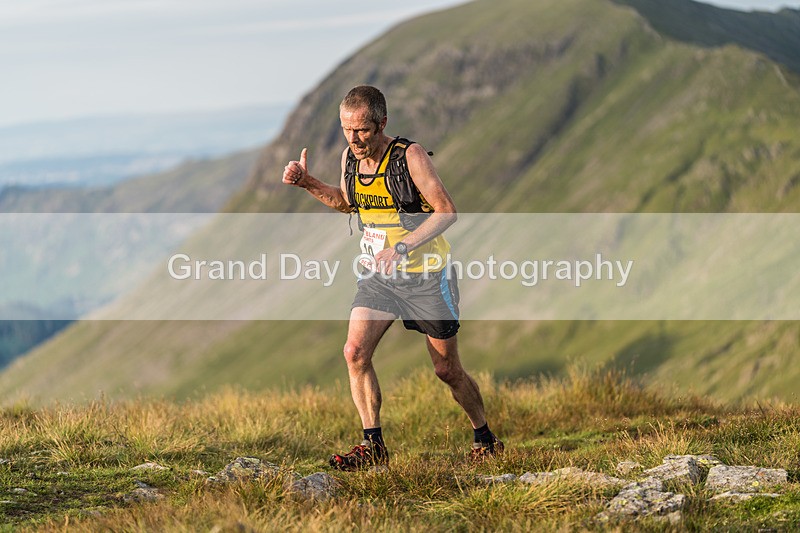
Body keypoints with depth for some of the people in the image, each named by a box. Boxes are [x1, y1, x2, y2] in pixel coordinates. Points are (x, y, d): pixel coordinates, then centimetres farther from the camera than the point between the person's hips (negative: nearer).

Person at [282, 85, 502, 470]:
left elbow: (446, 211, -20)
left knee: (447, 371, 5)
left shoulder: (409, 156, -18)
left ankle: (485, 438, 27)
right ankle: (373, 445, -5)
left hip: (426, 278, -5)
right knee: (355, 352, -15)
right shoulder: (350, 158, 0)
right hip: (378, 275, 5)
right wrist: (307, 183, 6)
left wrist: (403, 247, -30)